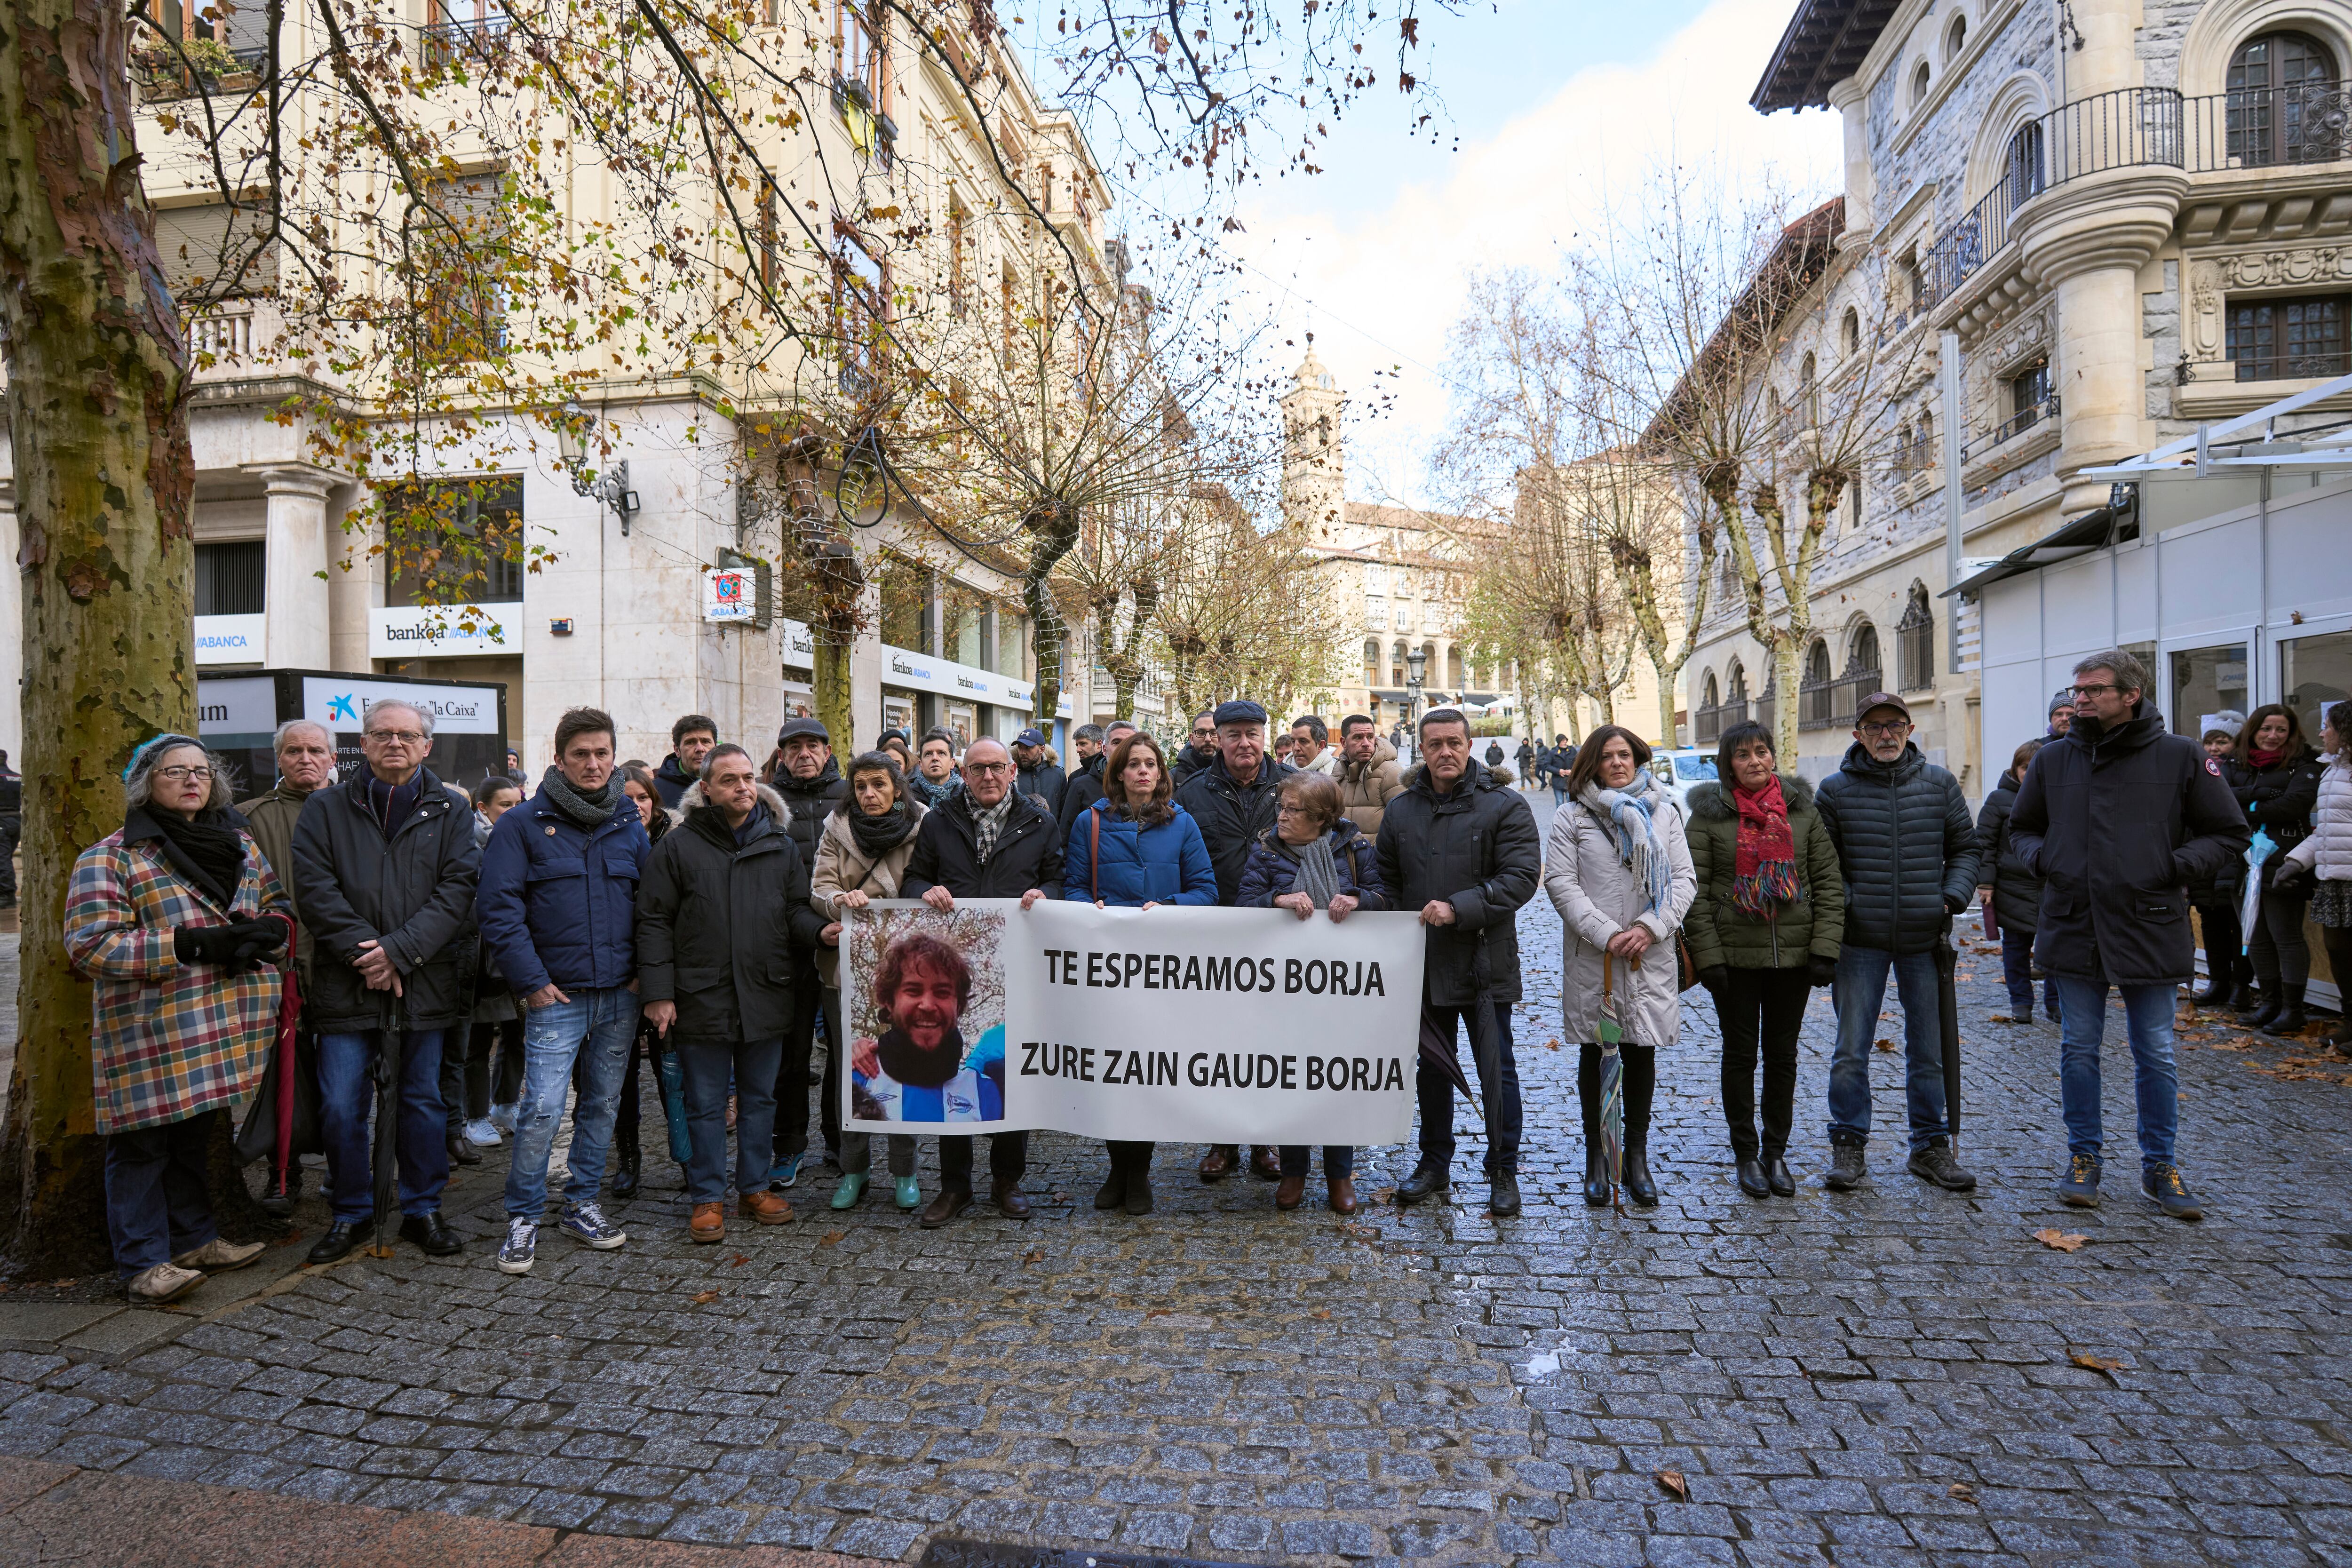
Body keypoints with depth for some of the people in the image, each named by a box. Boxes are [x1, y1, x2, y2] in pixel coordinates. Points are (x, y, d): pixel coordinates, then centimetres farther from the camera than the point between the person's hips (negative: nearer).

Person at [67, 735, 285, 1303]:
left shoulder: (238, 844, 12)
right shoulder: (110, 857, -6)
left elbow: (278, 906, 18)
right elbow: (91, 943, -14)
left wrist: (261, 934, -6)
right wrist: (192, 945, -21)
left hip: (227, 1032, 6)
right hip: (151, 1037, -6)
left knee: (194, 1138, 19)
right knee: (144, 1145, 1)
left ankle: (194, 1239, 31)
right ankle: (144, 1263, 10)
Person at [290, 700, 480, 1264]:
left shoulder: (447, 812, 5)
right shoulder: (325, 809, 5)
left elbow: (457, 890, -4)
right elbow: (315, 889, -4)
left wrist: (398, 951, -15)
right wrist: (364, 952, -14)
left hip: (425, 982, 0)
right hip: (347, 985, 0)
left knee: (424, 1101, 10)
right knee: (341, 1107, 2)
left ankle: (423, 1210, 24)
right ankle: (349, 1214, 21)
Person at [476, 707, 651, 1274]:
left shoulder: (629, 826, 9)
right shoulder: (524, 824, -4)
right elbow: (497, 907, -8)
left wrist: (644, 970, 4)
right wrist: (531, 980, -11)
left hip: (620, 995, 4)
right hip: (557, 997, -4)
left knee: (603, 1105, 12)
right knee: (542, 1110, -9)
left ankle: (582, 1205, 27)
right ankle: (523, 1218, 8)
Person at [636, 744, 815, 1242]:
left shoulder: (781, 845, 8)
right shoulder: (678, 846, -1)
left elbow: (797, 911, 11)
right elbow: (654, 923, -1)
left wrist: (823, 929, -12)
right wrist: (658, 993, -7)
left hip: (766, 997, 3)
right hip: (701, 999, -3)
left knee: (759, 1098, 13)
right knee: (706, 1103, 7)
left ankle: (755, 1188, 27)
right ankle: (707, 1197, 19)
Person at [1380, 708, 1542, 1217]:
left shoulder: (1505, 806, -6)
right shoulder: (1401, 810, 7)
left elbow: (1522, 877, -15)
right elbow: (1386, 882, 14)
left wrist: (1458, 908, -23)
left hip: (1485, 963, -4)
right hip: (1422, 963, 4)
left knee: (1497, 1071, 4)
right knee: (1432, 1068, 16)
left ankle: (1503, 1171, 19)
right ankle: (1434, 1163, 30)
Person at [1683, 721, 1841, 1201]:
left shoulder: (1802, 808, 4)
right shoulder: (1709, 814, -3)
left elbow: (1829, 880, 3)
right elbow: (1695, 890, -5)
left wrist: (1825, 947, -5)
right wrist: (1707, 956, -11)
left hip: (1794, 954, 2)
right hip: (1734, 955, -2)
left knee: (1782, 1054, 11)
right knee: (1741, 1054, 7)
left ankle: (1776, 1153, 25)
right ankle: (1746, 1155, 20)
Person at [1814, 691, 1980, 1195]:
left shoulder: (1939, 784, 4)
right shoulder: (1835, 790, -1)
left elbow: (1965, 848, 11)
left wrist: (1953, 897, -3)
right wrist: (1842, 903, -10)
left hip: (1925, 938, 2)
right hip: (1861, 940, -2)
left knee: (1929, 1050, 12)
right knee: (1851, 1050, 3)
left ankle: (1930, 1147, 26)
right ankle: (1848, 1147, 15)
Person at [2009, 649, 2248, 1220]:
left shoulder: (2180, 756, -3)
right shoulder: (2053, 760, 5)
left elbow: (2231, 831, 3)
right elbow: (2021, 826, 18)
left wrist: (2178, 865, -11)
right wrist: (2041, 859, -2)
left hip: (2151, 931, -2)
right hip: (2073, 930, 2)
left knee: (2155, 1055, 8)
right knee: (2078, 1051, 10)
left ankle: (2159, 1166, 23)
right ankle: (2083, 1158, 22)